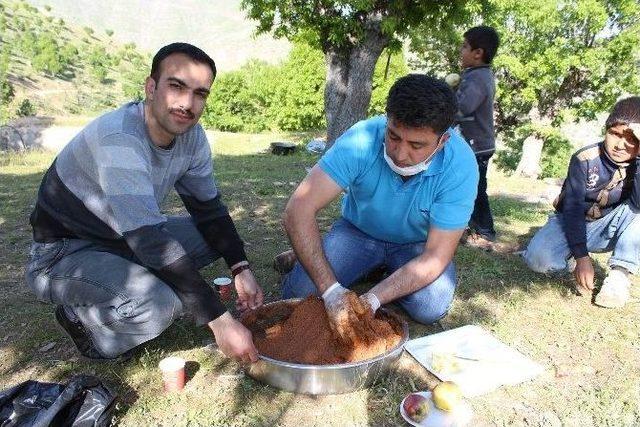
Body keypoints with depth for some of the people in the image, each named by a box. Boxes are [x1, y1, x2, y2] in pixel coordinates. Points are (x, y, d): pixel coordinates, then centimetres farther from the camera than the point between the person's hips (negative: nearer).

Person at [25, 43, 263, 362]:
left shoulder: (192, 136, -8)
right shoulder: (118, 138, -32)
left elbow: (208, 208, -2)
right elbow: (149, 240, -37)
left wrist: (240, 268, -16)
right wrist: (219, 320, -36)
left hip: (124, 241, 8)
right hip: (62, 253, -7)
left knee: (220, 235, 0)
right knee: (160, 303, -32)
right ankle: (78, 317, 0)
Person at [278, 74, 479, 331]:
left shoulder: (461, 165, -27)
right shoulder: (362, 140, -30)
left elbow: (436, 256, -25)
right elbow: (298, 211, -33)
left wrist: (372, 300, -36)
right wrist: (331, 291, -40)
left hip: (417, 245, 1)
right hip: (358, 232, -1)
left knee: (431, 307, -25)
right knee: (300, 293, -19)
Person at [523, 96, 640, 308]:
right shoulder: (585, 159, -18)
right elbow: (572, 209, -20)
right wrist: (581, 257, -27)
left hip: (607, 230, 2)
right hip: (571, 223, -2)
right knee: (537, 259, -32)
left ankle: (619, 274, -21)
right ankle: (572, 260, 3)